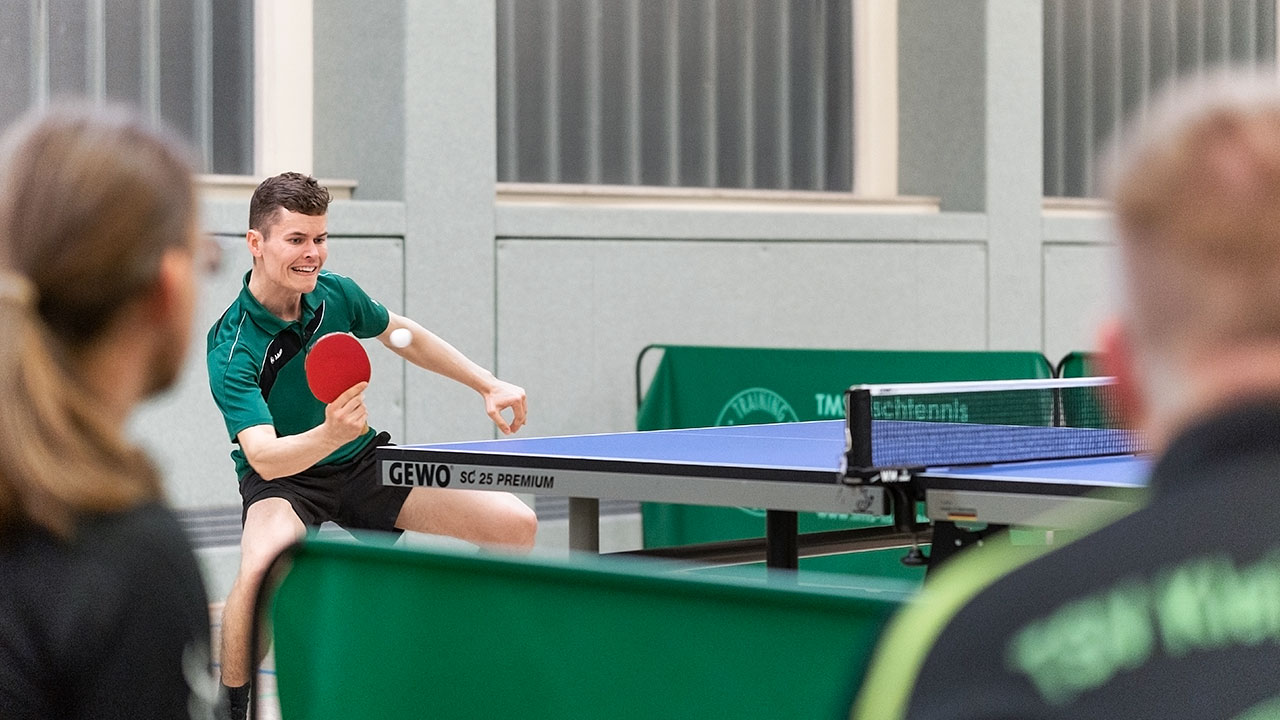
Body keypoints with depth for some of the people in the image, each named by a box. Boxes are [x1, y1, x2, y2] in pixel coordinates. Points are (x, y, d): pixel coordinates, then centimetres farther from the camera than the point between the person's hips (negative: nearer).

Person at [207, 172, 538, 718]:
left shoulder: (335, 293, -9)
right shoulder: (232, 349, -25)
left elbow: (403, 335, 13)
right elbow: (264, 457, -36)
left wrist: (488, 386, 13)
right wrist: (330, 433, -55)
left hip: (364, 465, 6)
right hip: (284, 477, -6)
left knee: (515, 524, -6)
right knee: (261, 567, -41)